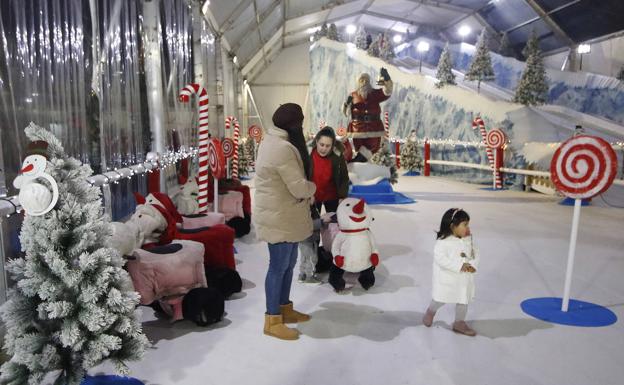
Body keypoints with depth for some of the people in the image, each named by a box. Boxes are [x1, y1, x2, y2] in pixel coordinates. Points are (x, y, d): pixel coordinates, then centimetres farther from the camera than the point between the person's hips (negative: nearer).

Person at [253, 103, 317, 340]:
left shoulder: (273, 141, 11)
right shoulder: (283, 148, -23)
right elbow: (299, 187, -22)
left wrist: (307, 193, 2)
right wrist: (312, 188, -1)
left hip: (283, 215, 10)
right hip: (279, 218, -10)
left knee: (288, 263, 19)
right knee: (279, 266, 0)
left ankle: (284, 308, 33)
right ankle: (273, 321, 12)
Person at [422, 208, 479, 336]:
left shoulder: (468, 240, -1)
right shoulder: (443, 242, -22)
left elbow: (475, 254, 4)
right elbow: (440, 258, -28)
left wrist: (472, 265, -17)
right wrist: (459, 266, -29)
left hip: (464, 279, 6)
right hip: (447, 279, -6)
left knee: (463, 300, 15)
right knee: (440, 300, 11)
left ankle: (459, 323, 33)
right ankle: (431, 312, 41)